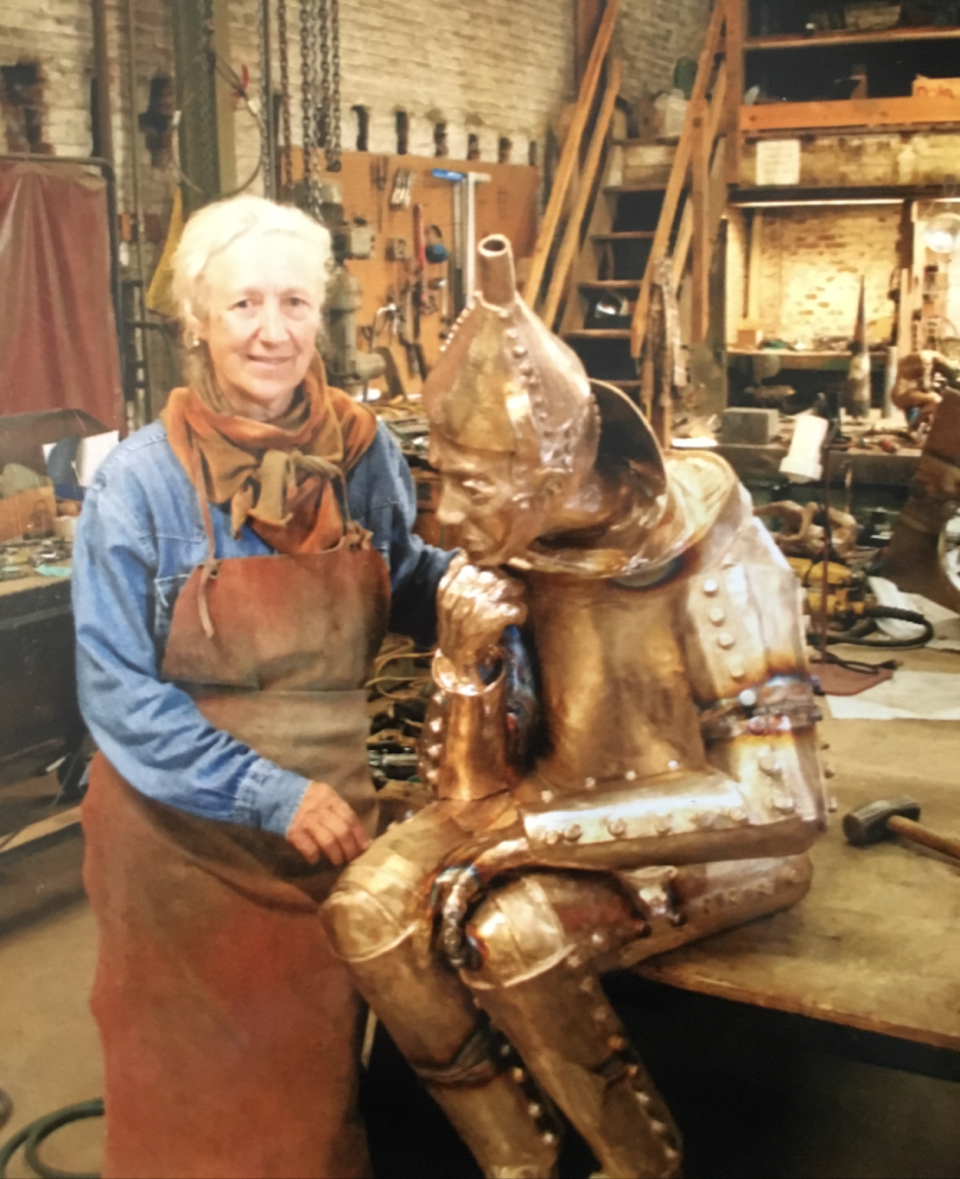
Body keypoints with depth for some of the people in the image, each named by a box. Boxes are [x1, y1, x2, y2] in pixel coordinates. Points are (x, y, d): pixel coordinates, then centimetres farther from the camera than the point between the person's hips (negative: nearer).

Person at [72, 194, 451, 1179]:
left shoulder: (362, 450, -5)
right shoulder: (141, 480, -15)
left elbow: (404, 588, 8)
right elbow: (120, 692, -14)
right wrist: (270, 796, -19)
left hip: (333, 816, 3)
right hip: (185, 834, -3)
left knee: (324, 1063, 21)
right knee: (199, 1088, 16)